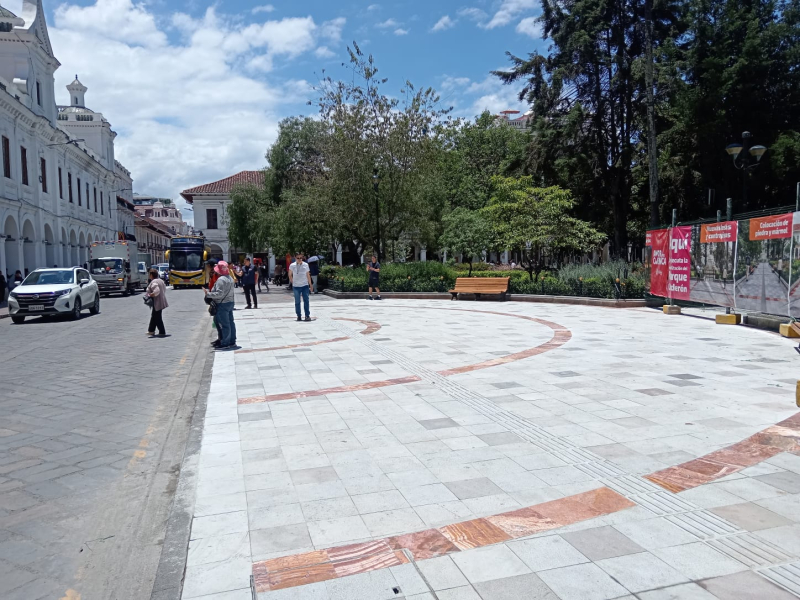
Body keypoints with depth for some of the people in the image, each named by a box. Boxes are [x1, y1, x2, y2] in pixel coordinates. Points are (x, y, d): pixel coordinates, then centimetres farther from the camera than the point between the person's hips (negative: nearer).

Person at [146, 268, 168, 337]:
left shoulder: (153, 282, -19)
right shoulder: (160, 280, 11)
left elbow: (156, 291, -32)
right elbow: (164, 289, 19)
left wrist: (150, 295, -18)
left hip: (157, 303, -10)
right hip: (161, 302, 10)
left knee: (158, 318, -2)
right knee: (154, 316, 21)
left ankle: (162, 332, 2)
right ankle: (151, 330, 31)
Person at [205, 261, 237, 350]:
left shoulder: (221, 279, -18)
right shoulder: (230, 278, 11)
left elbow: (219, 293, -23)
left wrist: (208, 294, -17)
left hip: (223, 304, -9)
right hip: (230, 302, 9)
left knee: (225, 324, -5)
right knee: (231, 322, 12)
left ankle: (225, 344, -1)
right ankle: (232, 341, 18)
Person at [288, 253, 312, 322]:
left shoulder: (305, 265, 4)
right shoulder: (292, 266, 0)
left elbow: (308, 275, 10)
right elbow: (290, 275, 11)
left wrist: (310, 284, 10)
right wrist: (292, 282, 3)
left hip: (305, 285, 1)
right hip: (296, 286, -1)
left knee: (306, 300, -1)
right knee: (297, 302, 3)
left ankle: (307, 315, 5)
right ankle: (298, 316, 12)